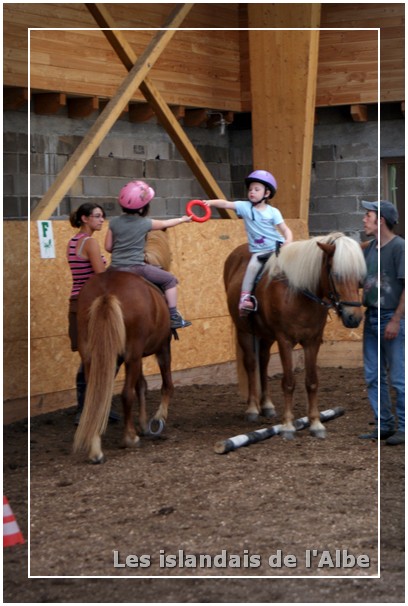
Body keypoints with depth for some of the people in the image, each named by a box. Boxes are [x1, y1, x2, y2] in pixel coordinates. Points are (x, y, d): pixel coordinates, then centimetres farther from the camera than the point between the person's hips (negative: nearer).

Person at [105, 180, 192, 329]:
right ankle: (174, 317, 9)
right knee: (170, 280, 10)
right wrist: (182, 220, 33)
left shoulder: (114, 222, 2)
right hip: (136, 268, -4)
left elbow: (108, 247, 6)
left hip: (115, 270, 4)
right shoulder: (145, 223, -4)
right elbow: (165, 224, 15)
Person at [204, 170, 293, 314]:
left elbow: (285, 229, -3)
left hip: (277, 246, 1)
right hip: (258, 251, -1)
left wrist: (288, 241, -23)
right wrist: (211, 202, -27)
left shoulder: (273, 211, 1)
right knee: (253, 266, -27)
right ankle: (245, 297, -25)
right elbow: (226, 204, -9)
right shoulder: (245, 207, 2)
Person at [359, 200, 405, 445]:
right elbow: (360, 280, 20)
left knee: (398, 378, -3)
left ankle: (403, 428, 5)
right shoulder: (370, 248, 12)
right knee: (374, 377, 11)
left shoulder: (399, 246, -11)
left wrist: (396, 320, -19)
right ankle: (384, 426, 19)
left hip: (392, 318, -8)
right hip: (371, 317, 8)